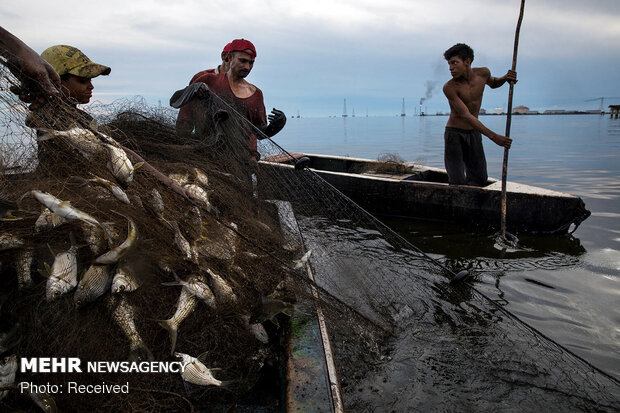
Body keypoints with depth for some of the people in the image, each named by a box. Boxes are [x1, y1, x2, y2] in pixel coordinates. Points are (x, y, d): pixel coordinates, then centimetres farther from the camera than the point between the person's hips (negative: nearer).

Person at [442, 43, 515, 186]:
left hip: (474, 133, 5)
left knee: (479, 179, 6)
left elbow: (493, 83, 24)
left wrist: (505, 78, -2)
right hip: (454, 133, -5)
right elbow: (465, 115, -26)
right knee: (457, 183, -11)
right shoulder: (449, 87, -20)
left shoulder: (483, 73, -3)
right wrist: (493, 136, -31)